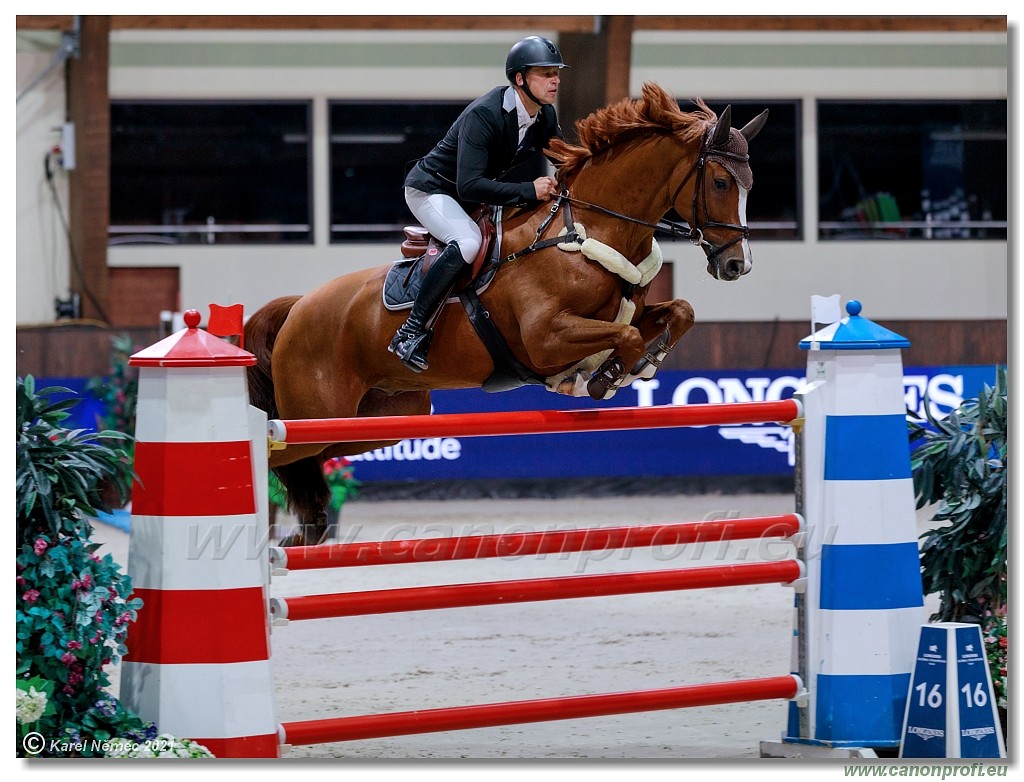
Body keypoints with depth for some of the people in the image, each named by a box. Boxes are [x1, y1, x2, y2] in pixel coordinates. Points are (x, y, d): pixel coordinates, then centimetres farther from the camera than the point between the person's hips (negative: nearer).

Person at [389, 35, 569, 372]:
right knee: (468, 241, -35)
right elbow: (469, 187, -38)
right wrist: (528, 191, -40)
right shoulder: (484, 115, -31)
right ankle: (411, 333, -32)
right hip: (432, 189, -9)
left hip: (474, 200, 9)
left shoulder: (545, 116, -6)